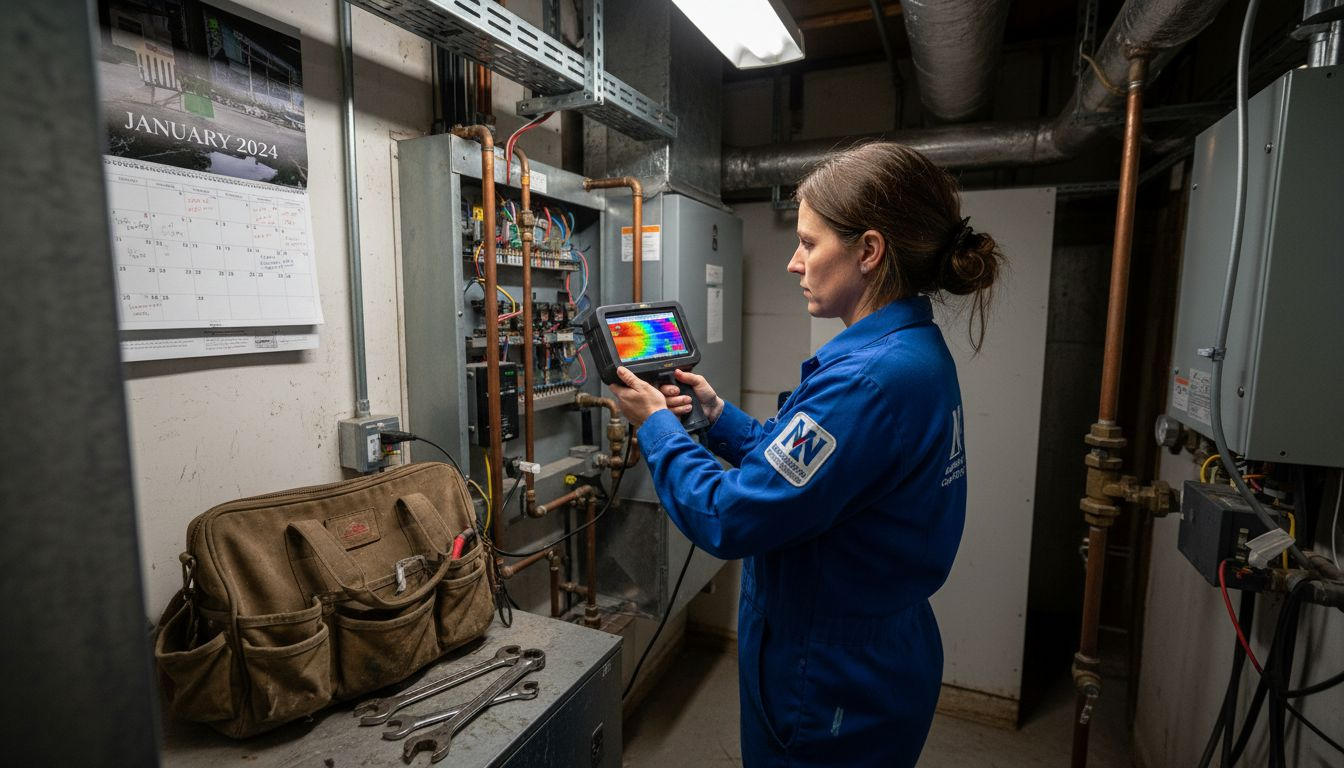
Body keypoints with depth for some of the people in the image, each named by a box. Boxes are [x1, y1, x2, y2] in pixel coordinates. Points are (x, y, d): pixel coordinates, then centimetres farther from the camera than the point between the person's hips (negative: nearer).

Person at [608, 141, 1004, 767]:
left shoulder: (869, 379, -31)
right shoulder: (918, 353, 1)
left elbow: (727, 520, -27)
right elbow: (793, 465, 8)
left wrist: (656, 425, -13)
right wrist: (714, 412, 2)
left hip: (833, 691, -9)